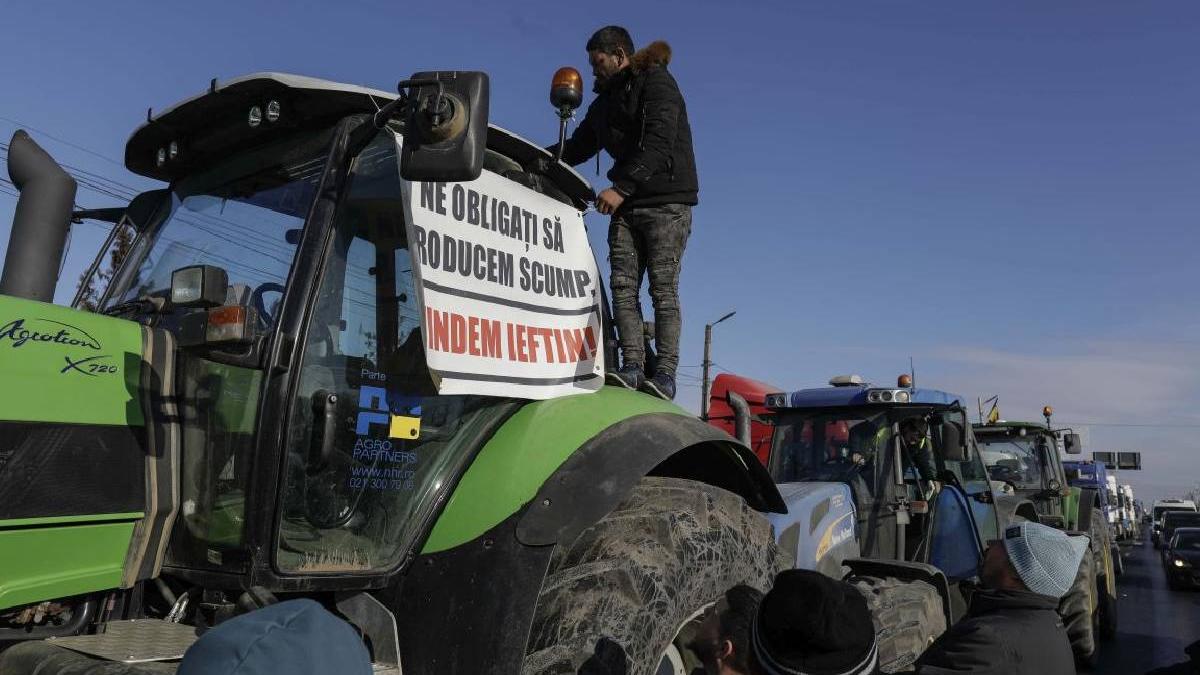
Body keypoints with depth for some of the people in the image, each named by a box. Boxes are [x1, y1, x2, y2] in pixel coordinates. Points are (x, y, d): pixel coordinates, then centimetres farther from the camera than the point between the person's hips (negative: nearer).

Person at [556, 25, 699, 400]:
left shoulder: (657, 83, -3)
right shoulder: (605, 101, 22)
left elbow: (659, 144, -17)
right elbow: (577, 148, 24)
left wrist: (621, 187, -25)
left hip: (666, 201, -7)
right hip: (626, 204, 7)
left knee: (663, 288, -12)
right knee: (623, 285, -6)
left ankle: (665, 373, -13)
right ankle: (633, 366, -8)